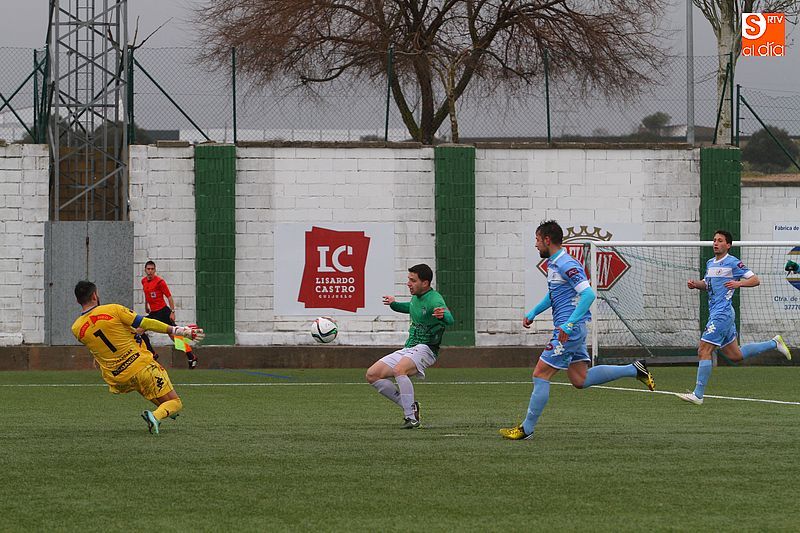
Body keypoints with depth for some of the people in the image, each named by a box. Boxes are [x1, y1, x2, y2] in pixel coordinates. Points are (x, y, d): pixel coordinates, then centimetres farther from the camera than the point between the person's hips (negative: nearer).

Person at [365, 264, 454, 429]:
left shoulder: (434, 300, -16)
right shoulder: (416, 297, 11)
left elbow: (449, 320, -37)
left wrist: (442, 316, -57)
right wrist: (394, 304, 34)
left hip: (425, 349, -9)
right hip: (407, 349, 9)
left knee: (399, 369, -38)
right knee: (372, 375, 0)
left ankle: (411, 418, -33)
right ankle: (409, 405, 3)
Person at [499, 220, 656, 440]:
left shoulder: (567, 264, -16)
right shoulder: (552, 263, 15)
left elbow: (588, 294, -25)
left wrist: (569, 324, -30)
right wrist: (532, 313, 23)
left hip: (570, 330, -10)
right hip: (569, 329, 10)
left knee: (541, 375, -6)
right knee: (580, 380, 12)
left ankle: (527, 428, -1)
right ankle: (635, 370, 16)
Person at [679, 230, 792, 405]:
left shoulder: (733, 263, -8)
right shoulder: (710, 263, 16)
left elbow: (755, 280, -8)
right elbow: (706, 284, 30)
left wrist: (739, 283, -25)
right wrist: (695, 284, 8)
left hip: (722, 313, -9)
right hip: (715, 312, 9)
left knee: (703, 351, -13)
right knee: (735, 355, 17)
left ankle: (698, 394, -12)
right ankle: (774, 343, 32)